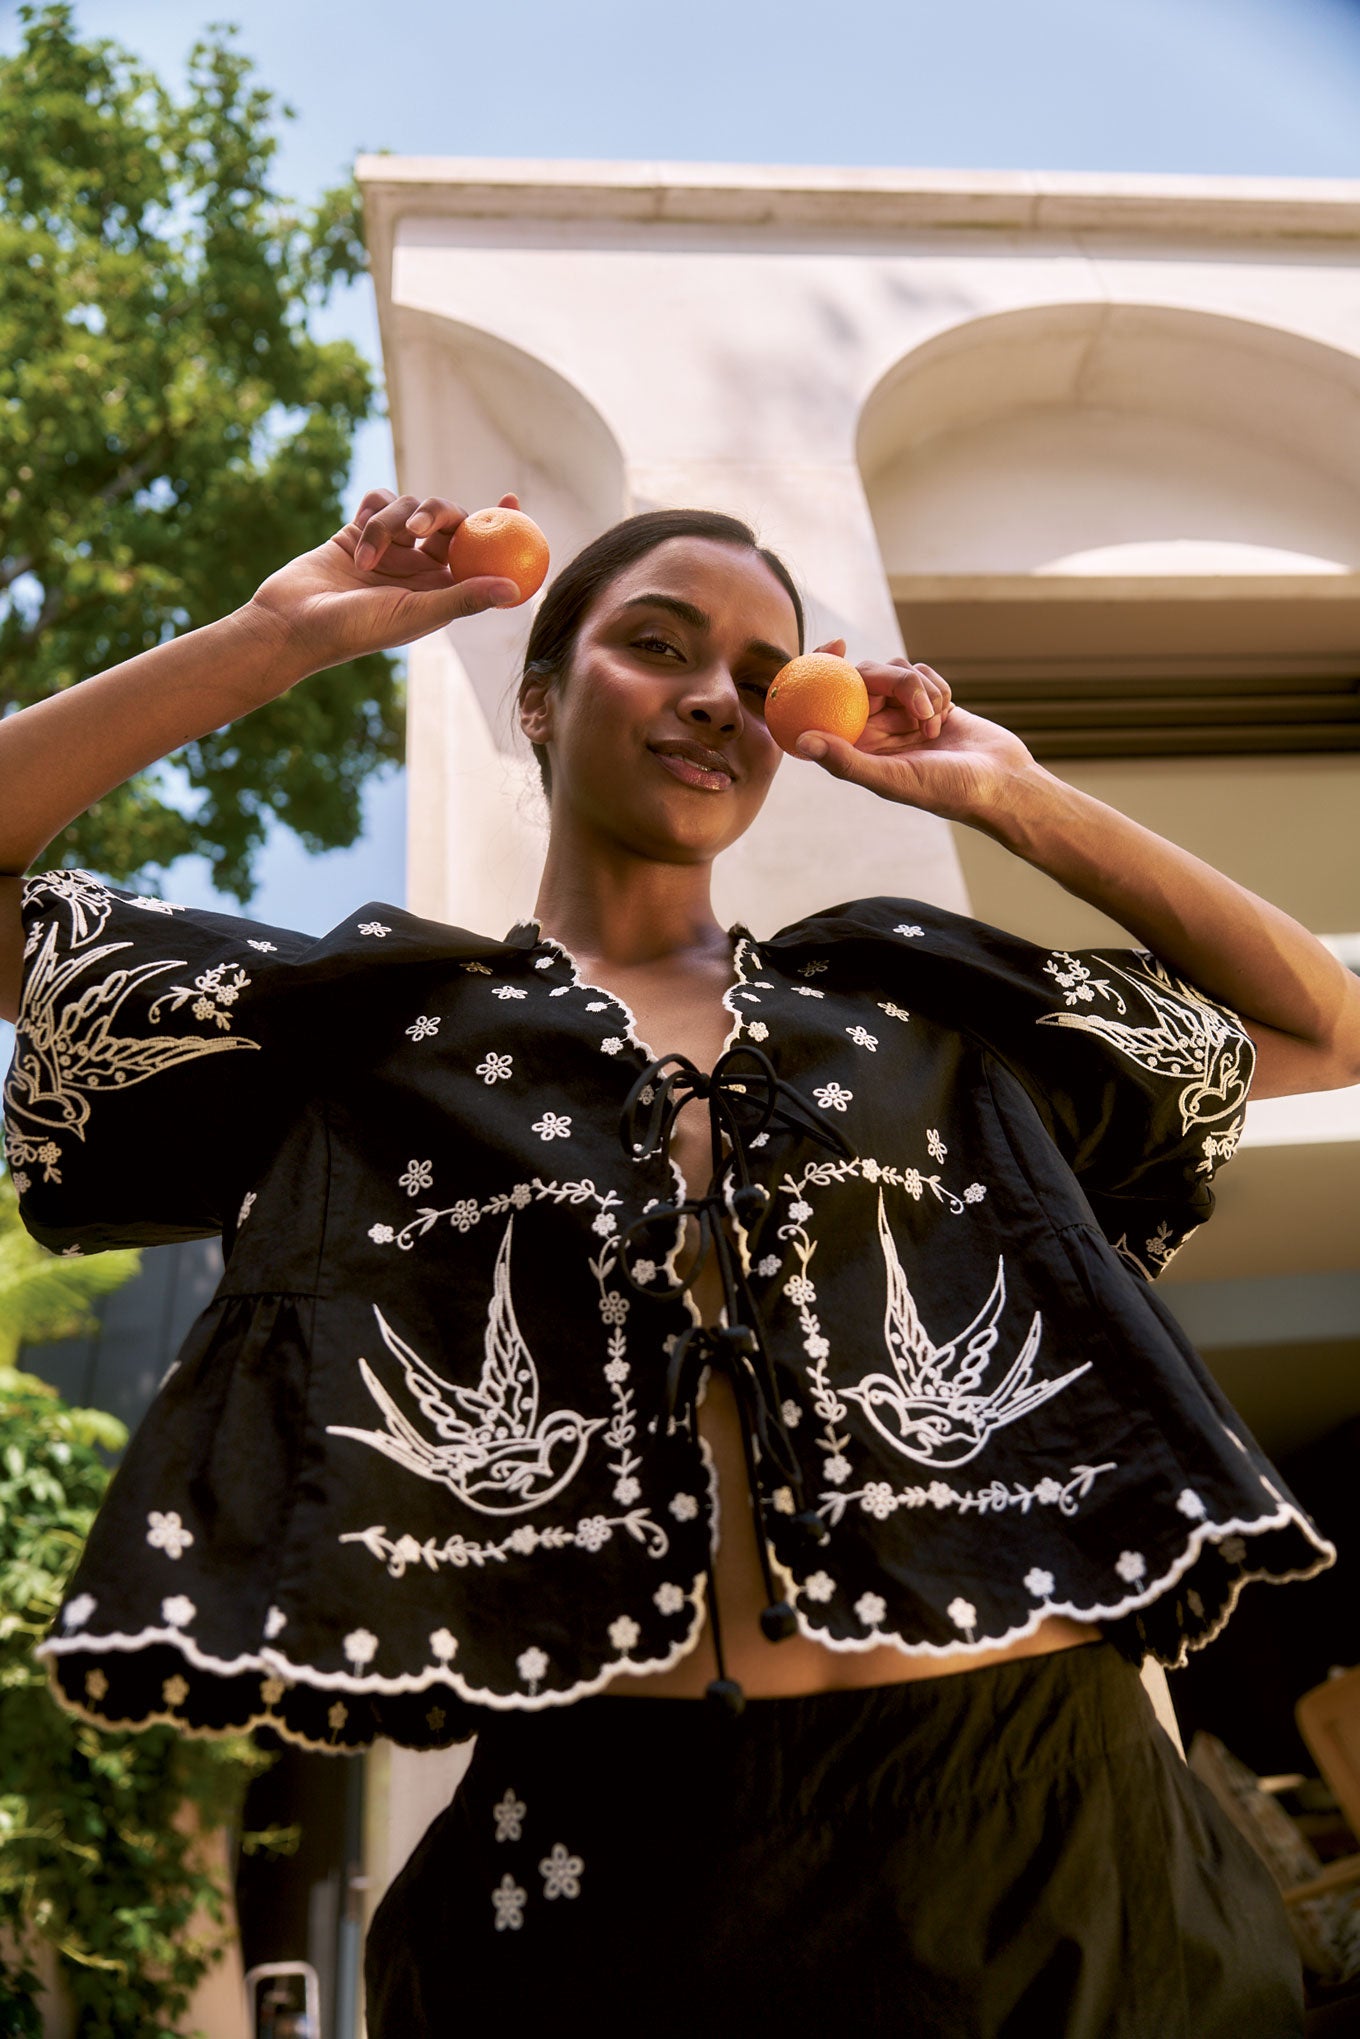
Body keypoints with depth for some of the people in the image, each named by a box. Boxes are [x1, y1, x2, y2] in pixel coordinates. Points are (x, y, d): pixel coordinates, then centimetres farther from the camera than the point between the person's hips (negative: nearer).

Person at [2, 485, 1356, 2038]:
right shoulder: (376, 1014, 7)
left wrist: (1015, 801, 12)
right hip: (605, 1855, -2)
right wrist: (280, 636, 0)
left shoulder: (919, 994, 12)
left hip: (1033, 1832, 3)